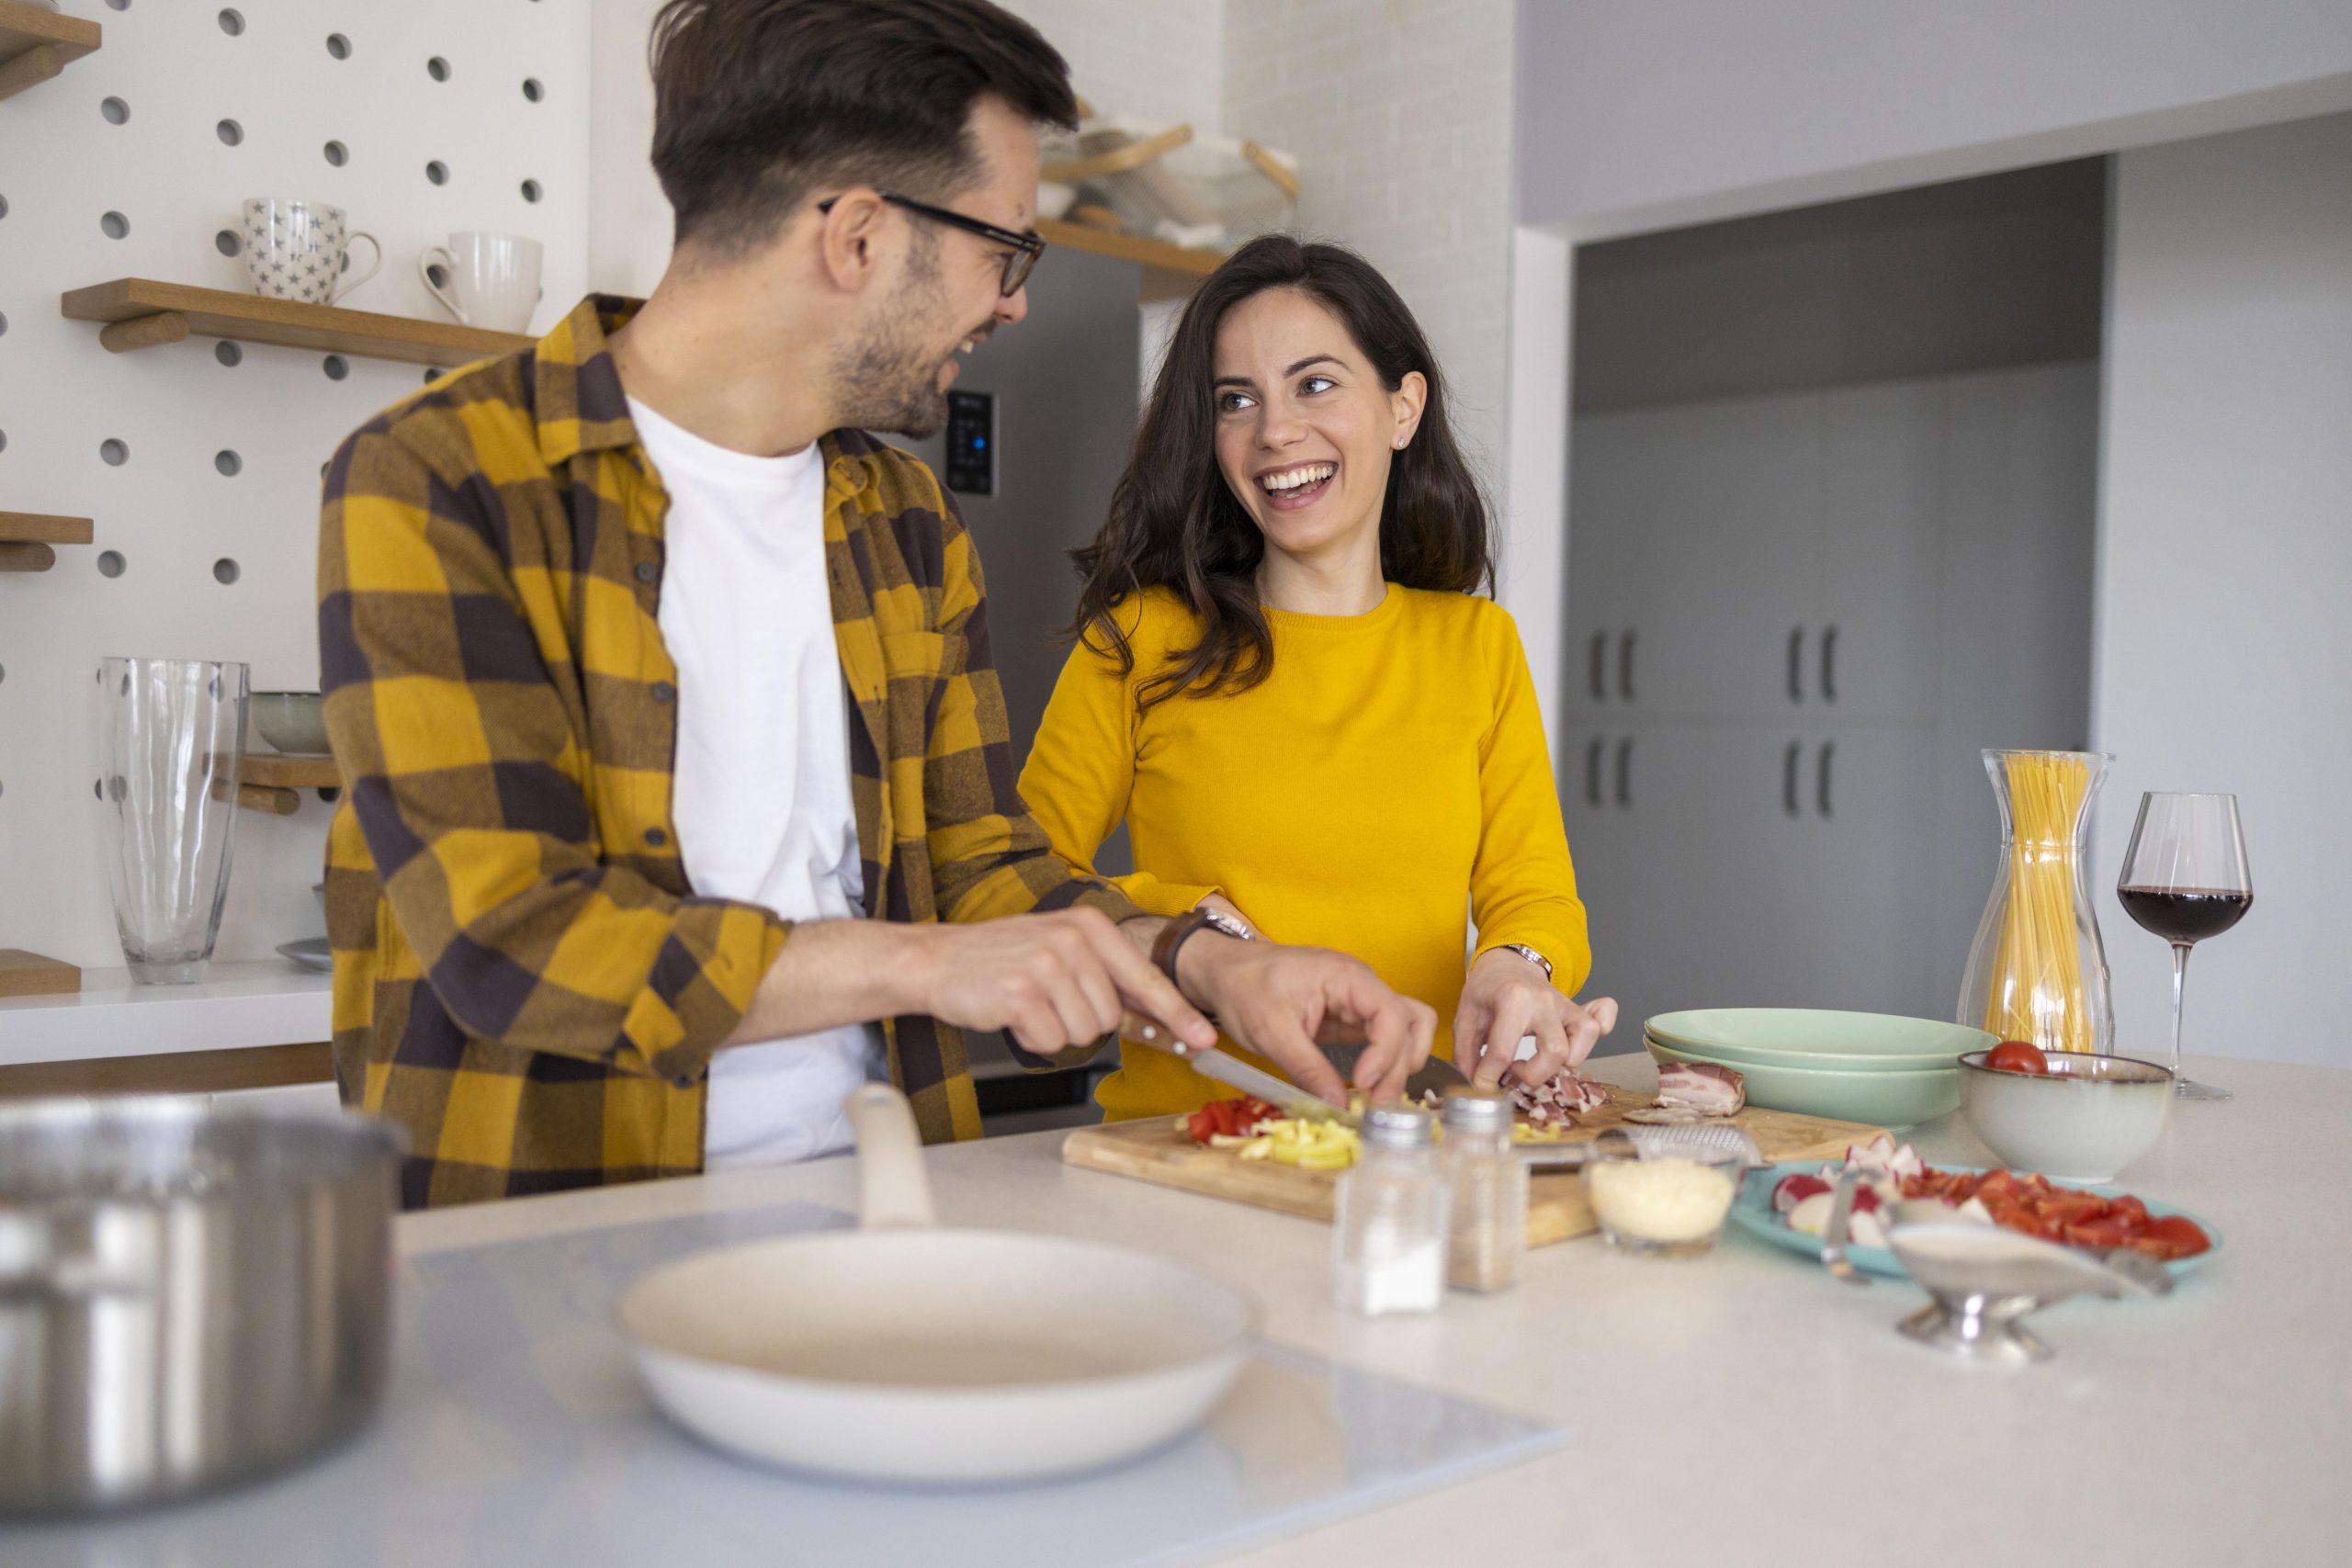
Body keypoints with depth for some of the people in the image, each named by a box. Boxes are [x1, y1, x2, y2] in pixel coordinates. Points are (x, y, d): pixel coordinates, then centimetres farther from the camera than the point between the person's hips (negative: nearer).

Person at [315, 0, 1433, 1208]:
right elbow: (506, 937, -16)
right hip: (544, 1235, -3)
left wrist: (1204, 965, -4)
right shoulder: (433, 484, -9)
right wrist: (919, 962, -20)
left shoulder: (905, 521, 13)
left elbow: (977, 861, 13)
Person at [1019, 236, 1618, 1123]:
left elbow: (1535, 895, 7)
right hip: (1177, 1141, 0)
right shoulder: (1141, 638, 3)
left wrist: (1513, 966, -15)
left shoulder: (1479, 645, 11)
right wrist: (1184, 924, -12)